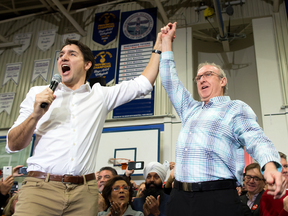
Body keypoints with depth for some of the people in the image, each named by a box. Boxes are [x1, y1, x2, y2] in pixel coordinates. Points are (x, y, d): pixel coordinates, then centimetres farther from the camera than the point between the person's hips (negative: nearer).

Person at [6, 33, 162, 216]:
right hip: (41, 187, 0)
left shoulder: (101, 96, 13)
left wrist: (159, 47, 11)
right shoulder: (37, 94, 11)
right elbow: (13, 145, 7)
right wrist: (35, 115, -9)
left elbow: (143, 84, 11)